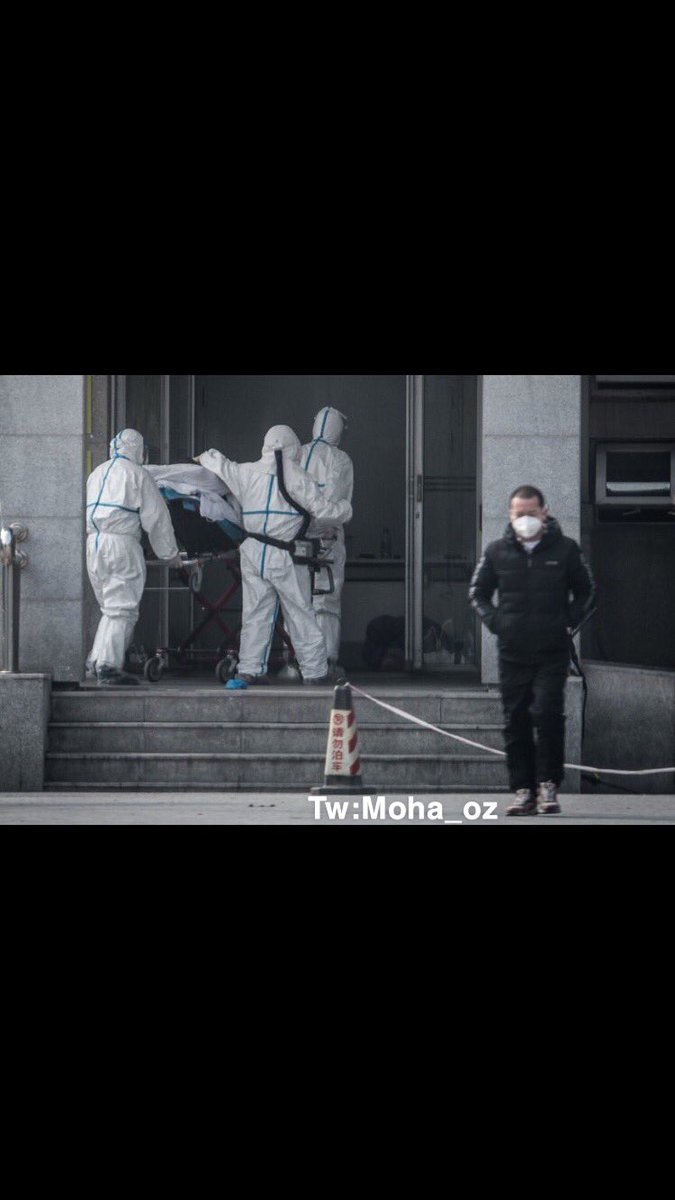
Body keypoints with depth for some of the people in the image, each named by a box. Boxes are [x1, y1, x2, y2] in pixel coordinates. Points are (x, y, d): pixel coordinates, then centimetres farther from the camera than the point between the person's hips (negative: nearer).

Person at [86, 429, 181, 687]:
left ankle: (96, 662, 14)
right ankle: (109, 668, -13)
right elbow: (156, 518, -1)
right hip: (121, 542, -7)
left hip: (92, 543, 7)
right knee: (122, 609, -6)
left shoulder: (97, 474, 20)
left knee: (110, 607, 17)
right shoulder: (137, 475, -1)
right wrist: (170, 554, 8)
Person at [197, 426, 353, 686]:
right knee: (300, 613, 3)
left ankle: (249, 669, 6)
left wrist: (204, 458, 46)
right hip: (284, 557, -4)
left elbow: (218, 463, 22)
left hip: (253, 554, 4)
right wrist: (345, 508, 15)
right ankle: (315, 670, 8)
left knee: (255, 612, 10)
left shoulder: (246, 473, 6)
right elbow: (325, 510, -6)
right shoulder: (296, 477, -7)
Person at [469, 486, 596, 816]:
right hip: (512, 652, 2)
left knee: (547, 714, -15)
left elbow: (586, 592, 13)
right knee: (515, 723, 3)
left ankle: (549, 785, -4)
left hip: (552, 652, -2)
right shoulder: (497, 552, 7)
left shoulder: (565, 550, 3)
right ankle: (523, 790, 9)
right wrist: (494, 622, 3)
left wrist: (568, 622, 0)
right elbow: (478, 593, 17)